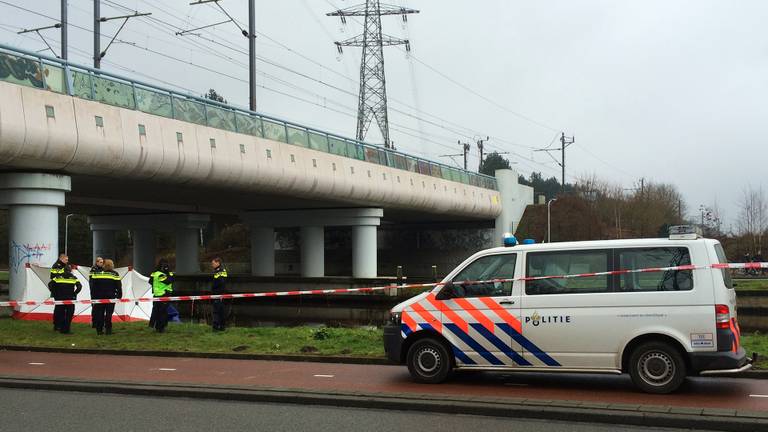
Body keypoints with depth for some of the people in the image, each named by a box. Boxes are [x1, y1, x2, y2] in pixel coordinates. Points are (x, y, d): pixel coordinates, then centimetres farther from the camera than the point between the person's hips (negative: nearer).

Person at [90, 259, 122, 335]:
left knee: (99, 314, 7)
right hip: (110, 297, -2)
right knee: (109, 314, 0)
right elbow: (118, 286, -4)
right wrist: (119, 296, 3)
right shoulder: (114, 274, -2)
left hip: (99, 297, 2)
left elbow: (93, 286, 7)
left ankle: (99, 330, 6)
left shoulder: (96, 273, 6)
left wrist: (93, 296, 11)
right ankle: (108, 330, -3)